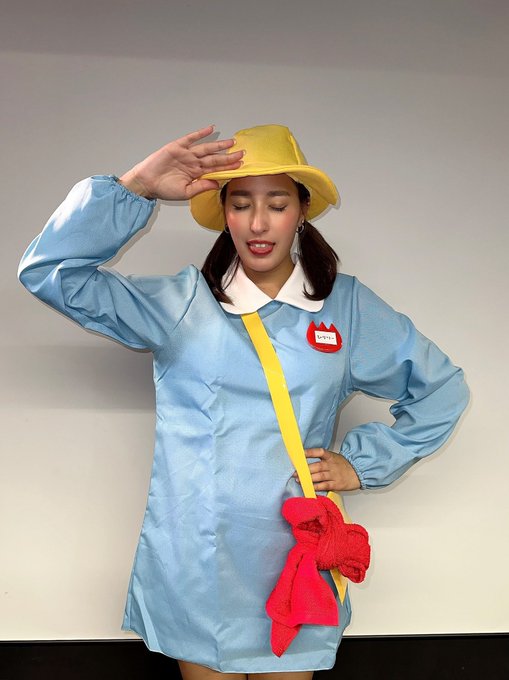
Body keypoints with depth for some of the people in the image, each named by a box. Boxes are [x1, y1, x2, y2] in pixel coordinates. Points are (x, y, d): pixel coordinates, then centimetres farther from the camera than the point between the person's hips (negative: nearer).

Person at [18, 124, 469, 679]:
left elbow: (440, 390, 11)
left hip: (295, 568, 1)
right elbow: (49, 271, -8)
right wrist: (136, 186, -16)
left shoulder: (347, 306, 2)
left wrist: (360, 464, 4)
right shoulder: (180, 303, -1)